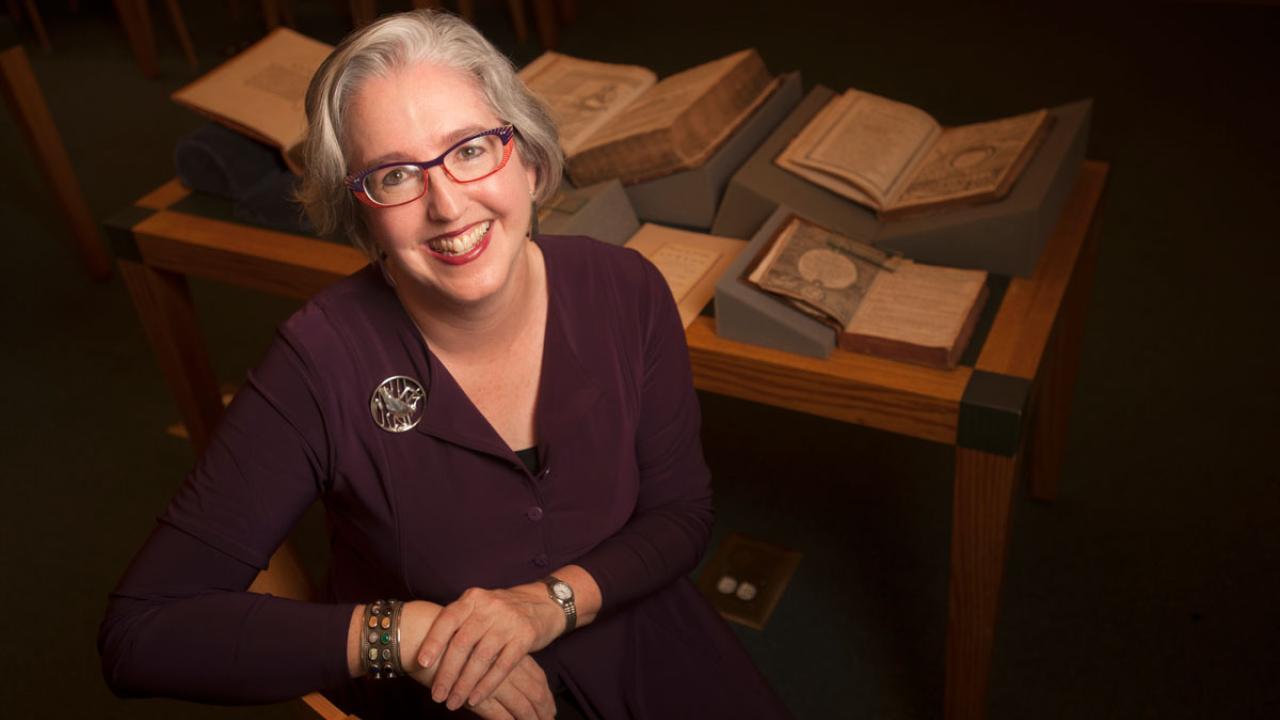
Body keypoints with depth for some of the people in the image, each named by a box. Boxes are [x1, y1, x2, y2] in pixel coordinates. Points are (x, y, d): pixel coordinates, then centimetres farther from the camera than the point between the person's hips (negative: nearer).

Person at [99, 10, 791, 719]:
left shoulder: (626, 293, -14)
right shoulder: (322, 362, -23)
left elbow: (681, 509, -4)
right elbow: (138, 632, -20)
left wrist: (549, 601, -21)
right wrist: (401, 633, -27)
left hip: (637, 645, 3)